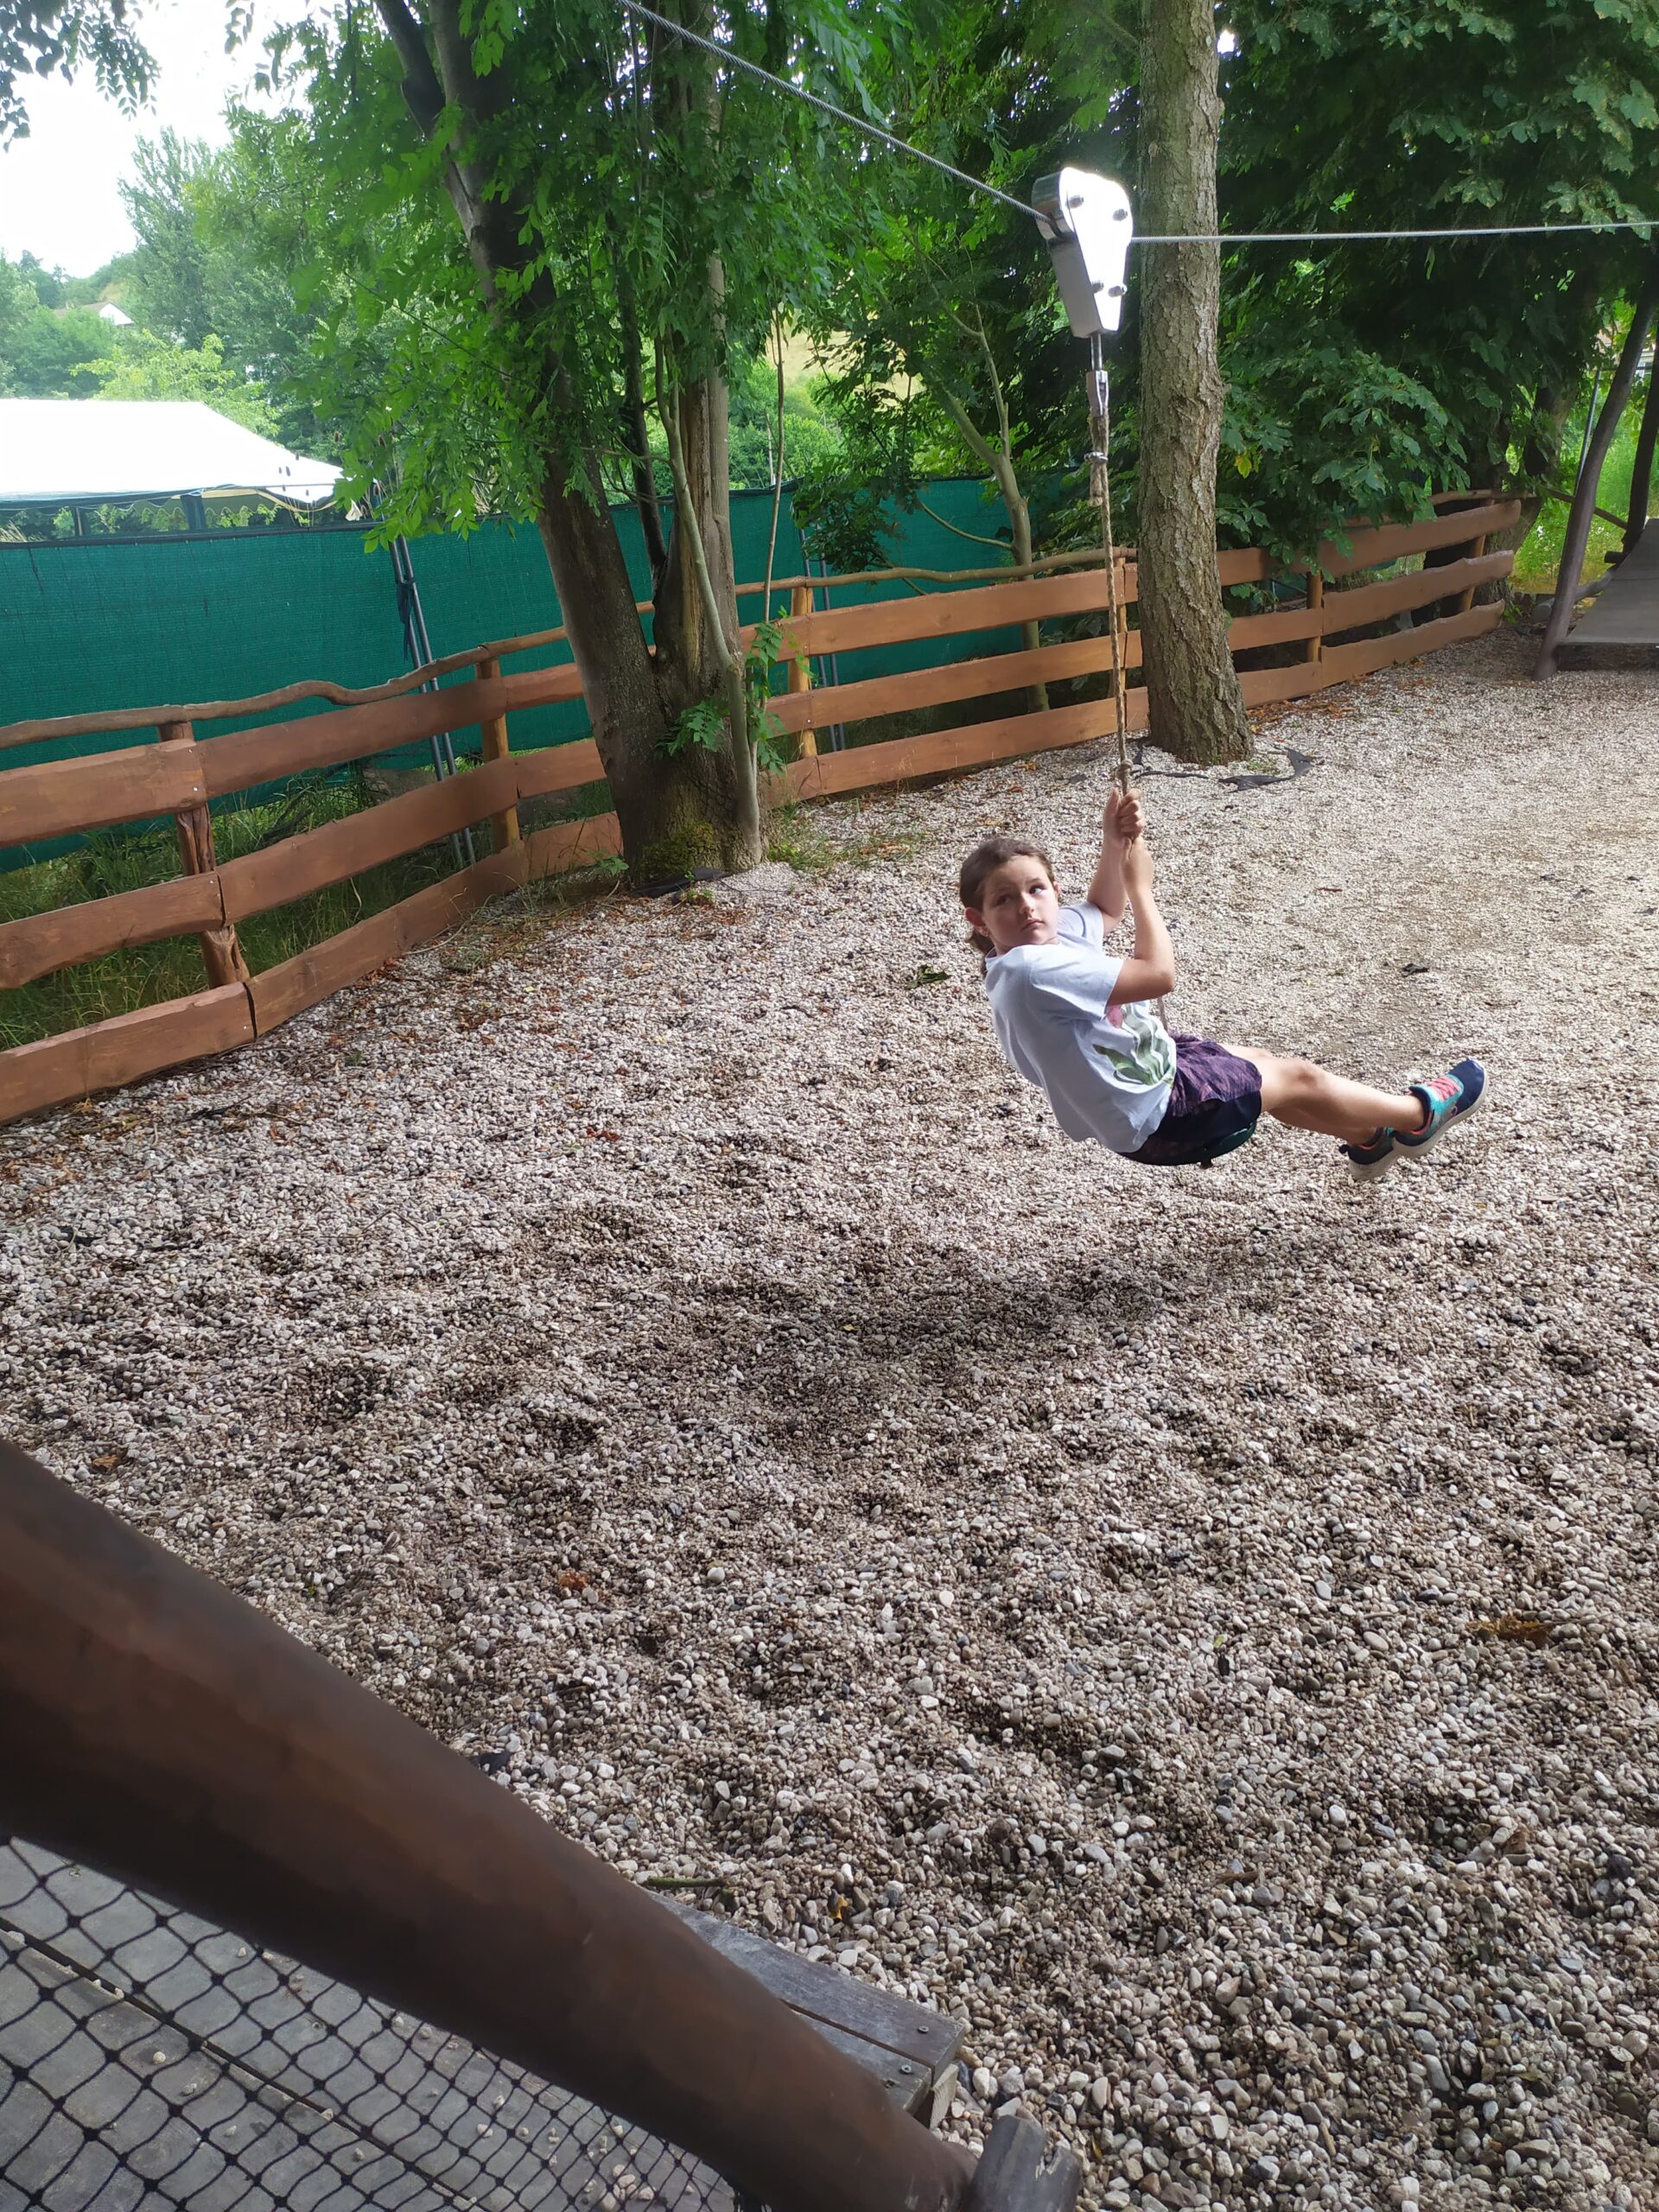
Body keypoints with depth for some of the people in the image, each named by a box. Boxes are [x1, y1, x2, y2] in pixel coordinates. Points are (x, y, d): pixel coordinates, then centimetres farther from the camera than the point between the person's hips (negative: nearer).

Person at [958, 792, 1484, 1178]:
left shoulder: (1051, 934, -5)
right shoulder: (1031, 968, -34)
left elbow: (1104, 911, 17)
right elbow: (1157, 974, -29)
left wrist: (1113, 846, -2)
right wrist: (1140, 884, -16)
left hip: (1147, 1063, 9)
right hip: (1155, 1115, -9)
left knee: (1262, 1061, 26)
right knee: (1298, 1078, 7)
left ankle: (1368, 1140, 48)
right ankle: (1420, 1116, 33)